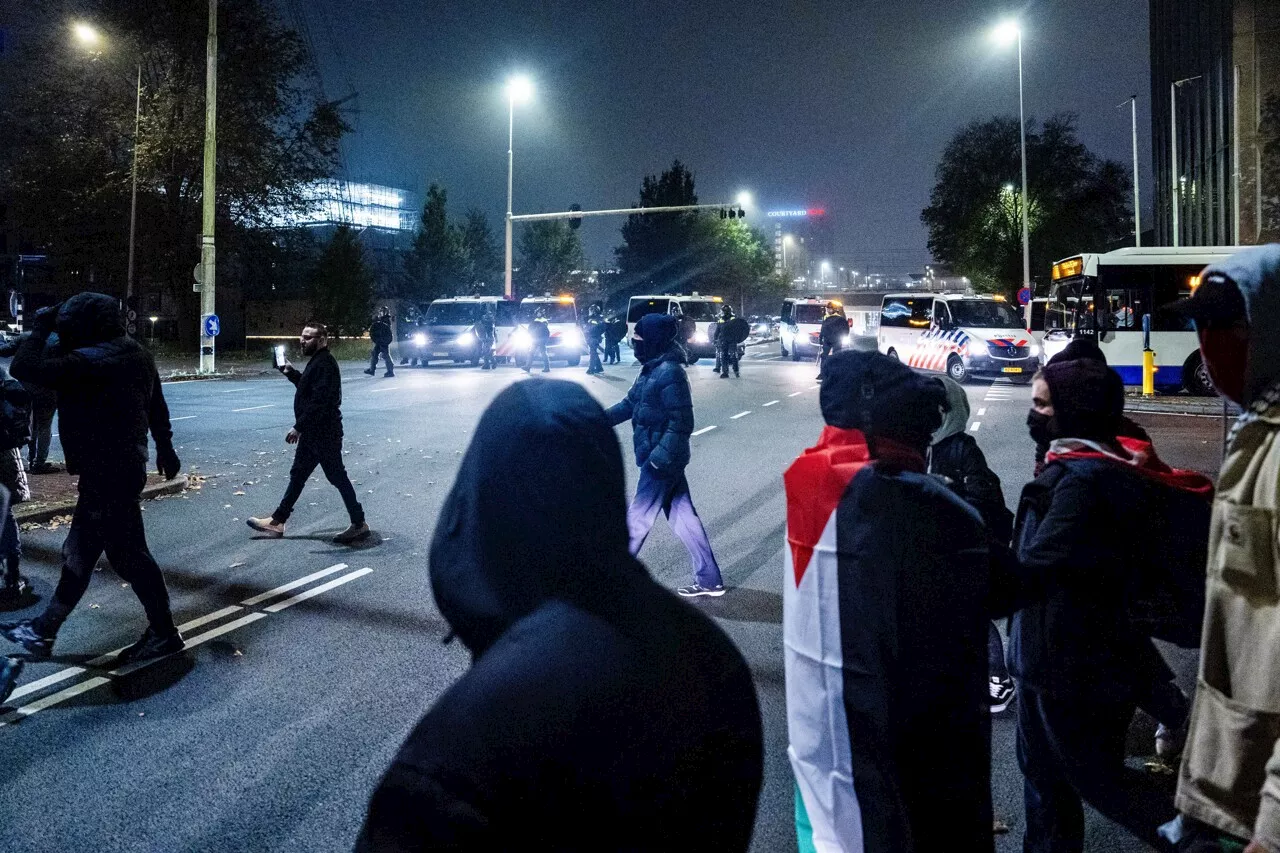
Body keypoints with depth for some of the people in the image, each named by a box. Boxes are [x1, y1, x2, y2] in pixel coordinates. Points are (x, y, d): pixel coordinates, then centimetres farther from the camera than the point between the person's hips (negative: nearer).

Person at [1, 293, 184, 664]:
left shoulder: (92, 361, -22)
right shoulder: (133, 353, 8)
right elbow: (156, 405, 18)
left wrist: (39, 329, -11)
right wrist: (164, 447, 28)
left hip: (107, 473, -10)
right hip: (123, 465, 10)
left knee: (128, 554, 0)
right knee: (79, 552, 16)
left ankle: (164, 633, 11)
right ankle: (44, 630, 27)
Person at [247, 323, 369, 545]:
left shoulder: (325, 364, -19)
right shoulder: (317, 362, 14)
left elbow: (319, 401, -27)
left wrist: (299, 427, -26)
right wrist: (291, 373, 15)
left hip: (324, 434, -11)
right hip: (313, 433, 11)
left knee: (338, 477, -3)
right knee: (297, 475, 16)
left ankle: (359, 524, 5)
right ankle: (277, 521, 25)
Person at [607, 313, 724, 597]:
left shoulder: (670, 372, -20)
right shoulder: (652, 369, 9)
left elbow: (681, 422, -21)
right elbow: (630, 404, 17)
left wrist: (659, 457, -24)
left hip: (662, 460, -9)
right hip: (663, 457, 9)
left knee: (637, 519, 2)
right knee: (683, 516, 13)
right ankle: (709, 580, 21)